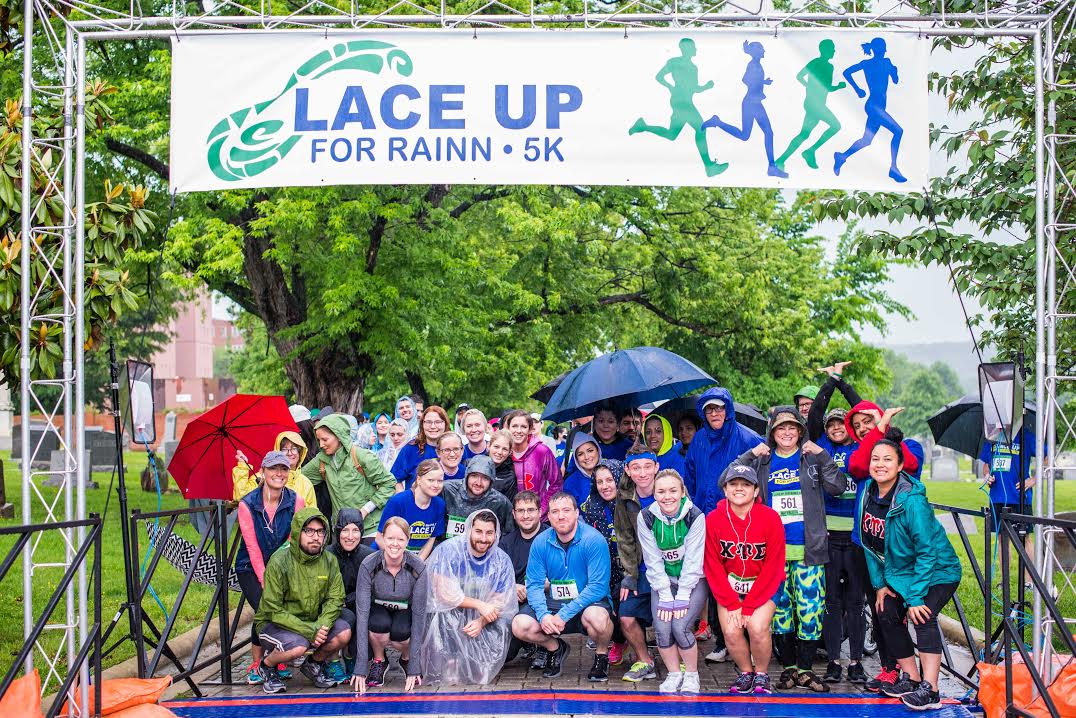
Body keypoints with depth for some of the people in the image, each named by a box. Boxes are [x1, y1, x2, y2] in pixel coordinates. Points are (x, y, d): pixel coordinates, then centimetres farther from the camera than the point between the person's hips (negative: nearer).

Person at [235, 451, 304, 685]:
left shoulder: (296, 501, -6)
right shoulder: (247, 504, -10)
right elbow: (252, 547, -12)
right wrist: (264, 580, -17)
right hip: (251, 569, -2)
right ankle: (256, 664, -1)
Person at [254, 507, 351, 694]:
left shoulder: (329, 561, -5)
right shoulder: (279, 562, -21)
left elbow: (335, 599, -6)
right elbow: (273, 611, -22)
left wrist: (321, 626, -26)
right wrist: (309, 630, -28)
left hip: (313, 621, 5)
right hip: (274, 623, -5)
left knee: (344, 633, -19)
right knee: (298, 646, -34)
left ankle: (314, 664, 10)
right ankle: (267, 665, 0)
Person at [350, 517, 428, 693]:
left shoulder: (418, 567, -24)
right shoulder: (368, 566, -25)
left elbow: (419, 613, -22)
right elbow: (362, 611, -27)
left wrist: (414, 667, -26)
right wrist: (360, 668, -31)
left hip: (405, 613, 0)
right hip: (378, 611, 0)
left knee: (401, 632, -33)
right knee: (380, 624, -35)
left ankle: (407, 659, 1)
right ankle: (378, 662, -4)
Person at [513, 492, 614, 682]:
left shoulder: (594, 540, -16)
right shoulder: (541, 543, -3)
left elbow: (597, 587, -21)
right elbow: (534, 585, -2)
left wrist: (563, 615, -26)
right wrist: (543, 614, -23)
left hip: (589, 602, -4)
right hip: (554, 603, 4)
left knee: (596, 617, -38)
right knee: (520, 626, -19)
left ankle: (602, 655, -1)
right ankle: (555, 648, 15)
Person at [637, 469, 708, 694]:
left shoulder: (695, 517, -14)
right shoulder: (646, 518, -9)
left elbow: (693, 560, -14)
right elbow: (653, 561, -8)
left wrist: (682, 597, -17)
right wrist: (666, 596, -13)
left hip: (692, 581, -2)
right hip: (662, 581, 2)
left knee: (680, 626, -21)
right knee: (662, 628, -17)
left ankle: (691, 674, 3)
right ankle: (674, 673, 6)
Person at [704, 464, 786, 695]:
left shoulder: (770, 518, -14)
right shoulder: (713, 519, -10)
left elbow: (773, 567, -12)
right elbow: (712, 566, -5)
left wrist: (749, 606, -16)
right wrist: (732, 604, -14)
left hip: (763, 587, -1)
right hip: (729, 587, 2)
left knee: (757, 627, -24)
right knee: (731, 631, -20)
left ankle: (762, 674, 3)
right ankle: (746, 672, 9)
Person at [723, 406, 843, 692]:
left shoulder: (812, 458, 8)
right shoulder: (762, 461, 10)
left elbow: (836, 488, -4)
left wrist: (822, 456, -11)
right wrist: (749, 455, -7)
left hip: (809, 549, -1)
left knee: (811, 608, -3)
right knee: (780, 607, 4)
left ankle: (805, 671, 7)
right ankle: (788, 667, 15)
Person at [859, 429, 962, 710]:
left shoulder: (912, 500, -29)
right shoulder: (869, 494, -8)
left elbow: (927, 552, -27)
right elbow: (870, 544, 3)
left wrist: (915, 596, -27)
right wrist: (879, 583, 0)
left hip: (937, 571, -8)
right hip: (898, 572, 8)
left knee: (923, 616, -25)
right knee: (887, 616, 3)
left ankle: (930, 690, -24)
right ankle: (910, 677, 19)